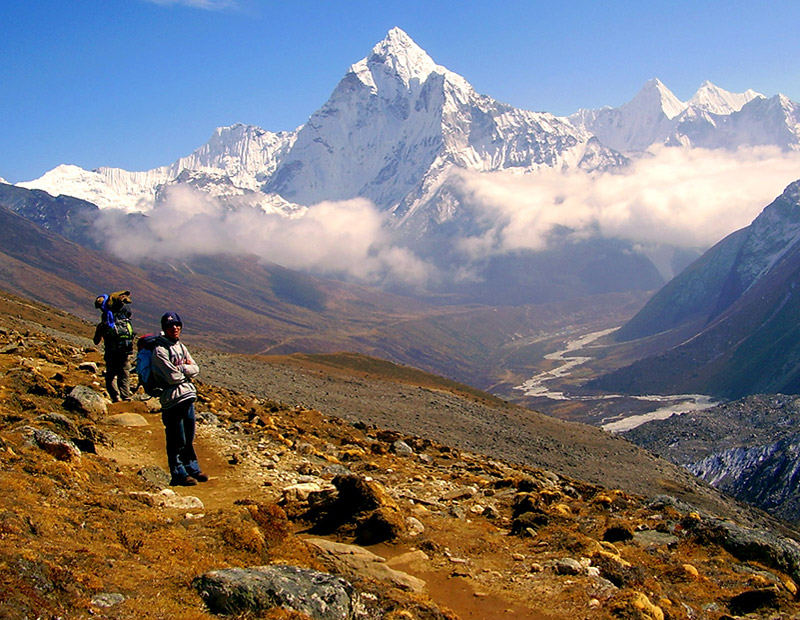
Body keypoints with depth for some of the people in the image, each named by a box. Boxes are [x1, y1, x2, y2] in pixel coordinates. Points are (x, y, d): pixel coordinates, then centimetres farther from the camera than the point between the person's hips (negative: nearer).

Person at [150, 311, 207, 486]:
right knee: (177, 441, -1)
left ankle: (192, 469, 27)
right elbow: (173, 376, -17)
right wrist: (186, 369, 0)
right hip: (172, 399, -7)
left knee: (189, 439, 16)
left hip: (188, 397, 7)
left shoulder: (181, 347, 14)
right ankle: (179, 474, 8)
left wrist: (181, 368, -10)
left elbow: (195, 369, 7)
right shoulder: (160, 350, -10)